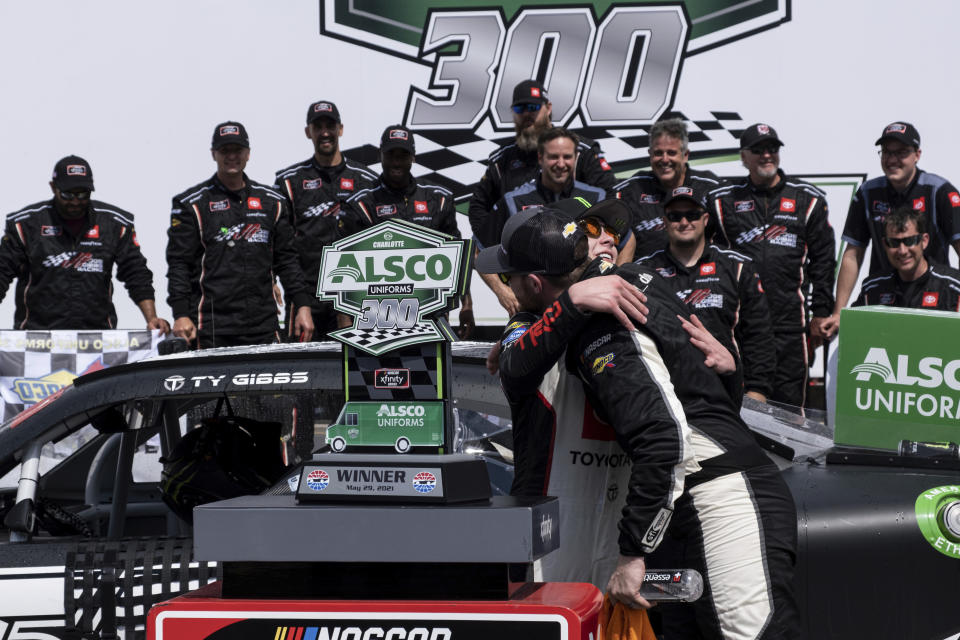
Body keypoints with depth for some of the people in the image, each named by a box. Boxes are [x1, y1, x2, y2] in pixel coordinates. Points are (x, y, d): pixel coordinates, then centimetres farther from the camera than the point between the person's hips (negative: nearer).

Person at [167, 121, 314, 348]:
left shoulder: (271, 202, 15)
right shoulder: (192, 204, 4)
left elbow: (286, 259, 16)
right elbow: (179, 263, 0)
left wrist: (303, 306, 8)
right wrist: (181, 315, -10)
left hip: (264, 325, 3)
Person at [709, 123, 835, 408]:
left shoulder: (808, 200, 9)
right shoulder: (723, 201, 9)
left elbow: (823, 259, 9)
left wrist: (821, 314, 4)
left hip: (790, 323, 0)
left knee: (789, 405, -1)